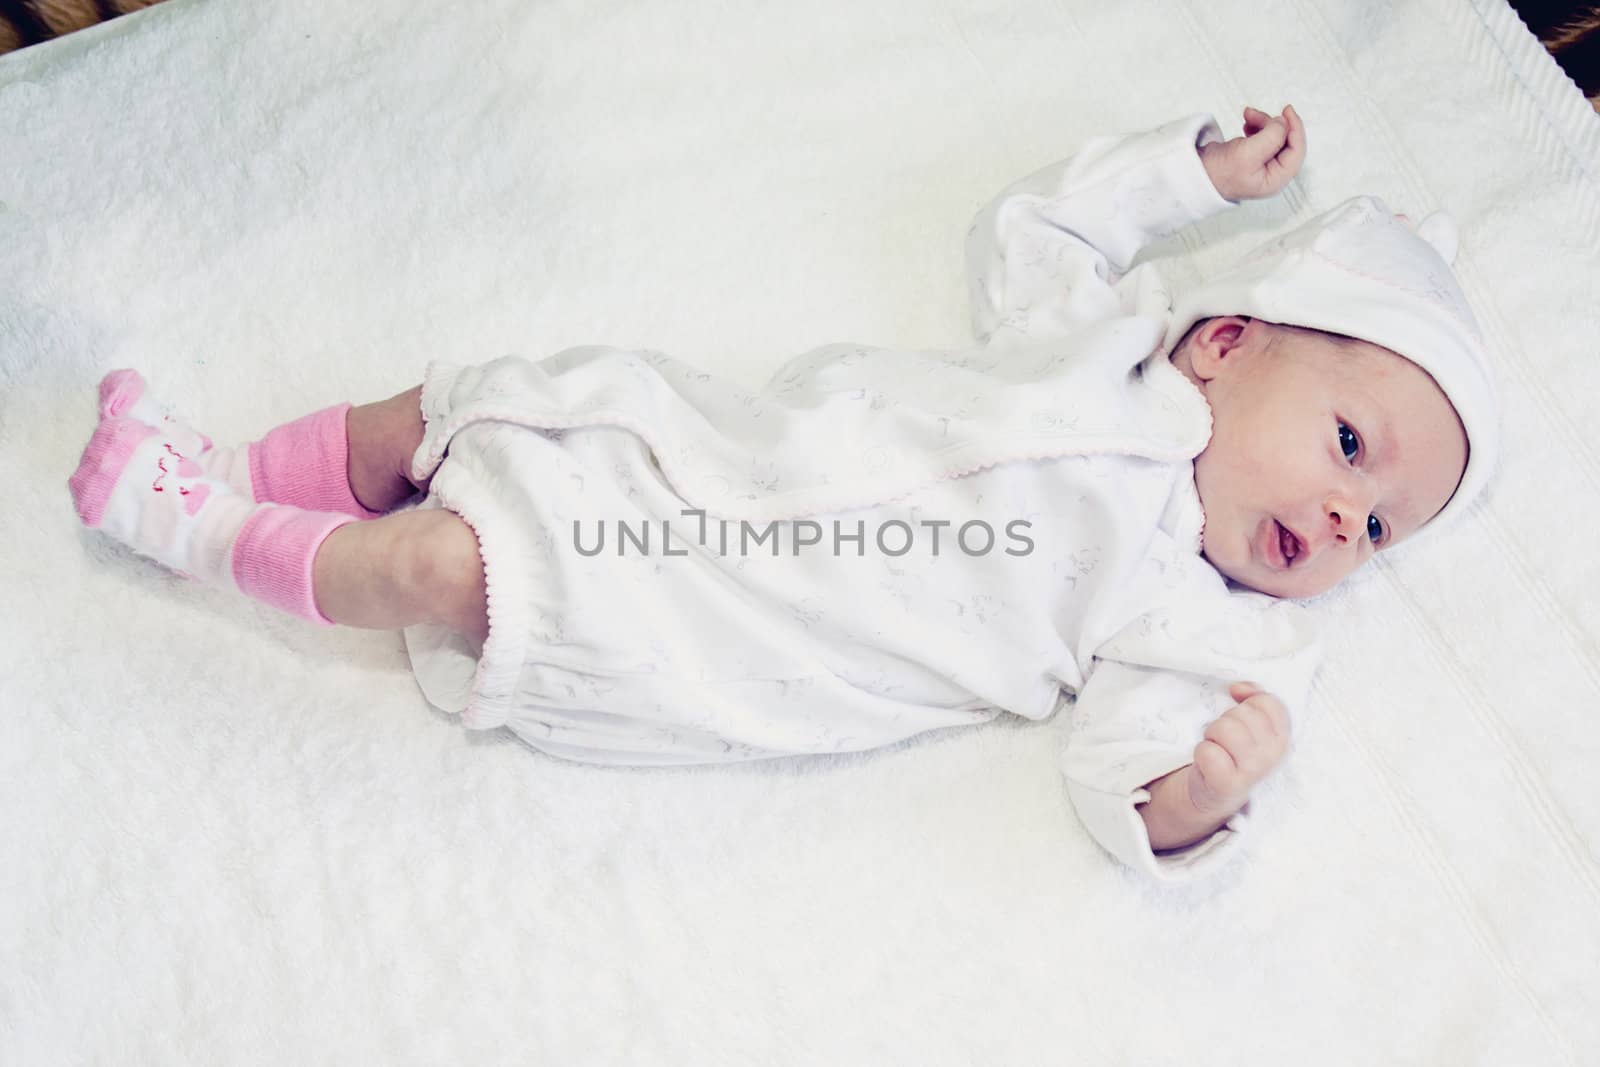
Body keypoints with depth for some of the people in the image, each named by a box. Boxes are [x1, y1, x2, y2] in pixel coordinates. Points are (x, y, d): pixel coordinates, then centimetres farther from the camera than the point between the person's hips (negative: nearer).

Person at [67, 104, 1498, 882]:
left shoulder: (1199, 631, -5)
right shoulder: (1100, 338, 5)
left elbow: (1121, 781, -13)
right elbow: (1027, 226, 21)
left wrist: (1198, 796, -34)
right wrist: (1197, 165, 23)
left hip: (668, 649, -4)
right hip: (694, 453, 4)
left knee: (434, 564, -16)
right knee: (424, 423, 4)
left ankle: (204, 527, 9)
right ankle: (223, 483, 28)